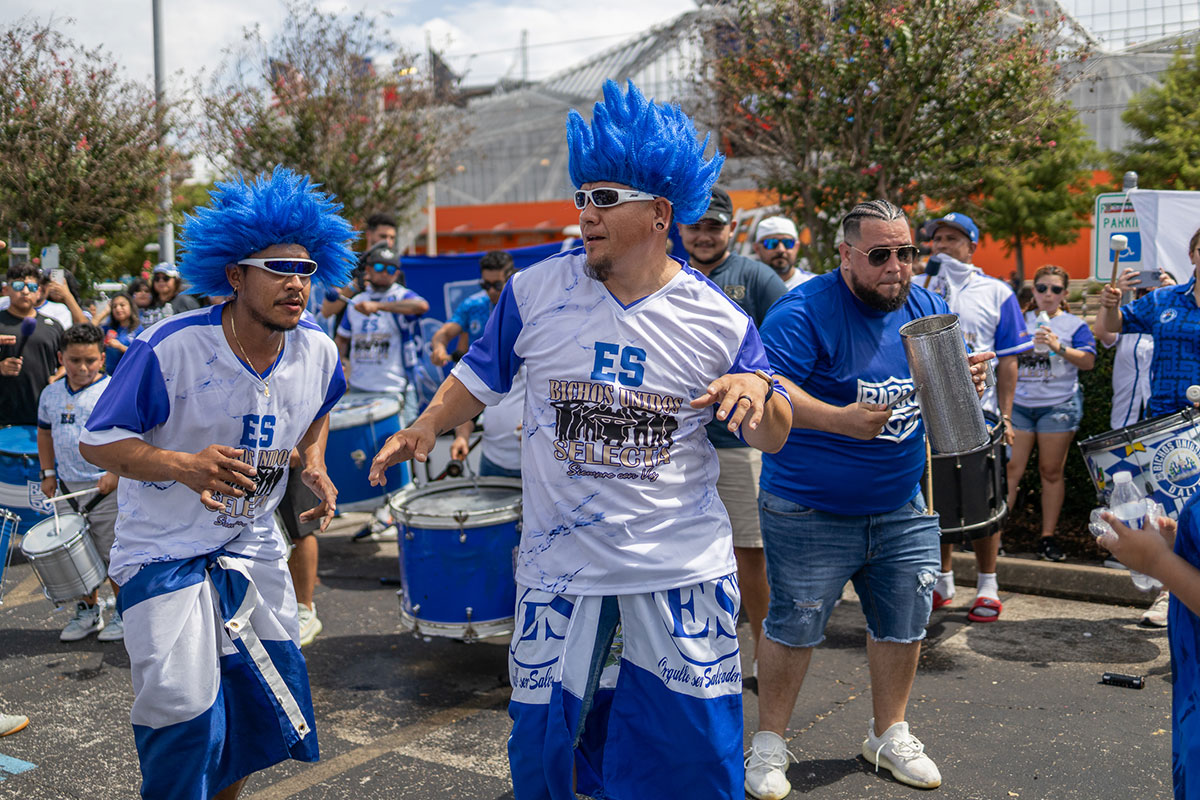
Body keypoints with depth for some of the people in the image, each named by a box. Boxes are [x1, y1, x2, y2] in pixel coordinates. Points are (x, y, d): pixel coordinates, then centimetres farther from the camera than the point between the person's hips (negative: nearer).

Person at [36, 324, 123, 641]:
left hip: (108, 486, -5)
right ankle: (87, 612, 29)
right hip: (68, 488, 6)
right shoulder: (51, 394, 8)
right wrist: (47, 473, 16)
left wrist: (116, 473, -19)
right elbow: (45, 432, 22)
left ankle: (124, 614, 16)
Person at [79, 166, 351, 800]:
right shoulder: (170, 348, -23)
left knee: (268, 697, 12)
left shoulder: (318, 352, -7)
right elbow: (98, 441, -17)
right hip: (164, 551, -5)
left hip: (252, 546, 5)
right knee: (186, 716, -8)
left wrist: (314, 461, -2)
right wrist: (183, 466, -34)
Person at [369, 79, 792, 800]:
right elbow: (483, 374, 9)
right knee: (545, 740, 12)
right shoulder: (536, 291, -4)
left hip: (683, 569, -1)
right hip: (560, 564, 1)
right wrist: (428, 425, -8)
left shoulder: (718, 322, -5)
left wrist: (757, 390, -19)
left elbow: (773, 437, 2)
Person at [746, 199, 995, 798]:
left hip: (904, 508, 6)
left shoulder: (927, 309, 5)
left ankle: (889, 733, 36)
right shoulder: (803, 311, -16)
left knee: (904, 623, 14)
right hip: (809, 510, -5)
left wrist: (965, 379, -10)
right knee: (793, 626, 3)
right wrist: (839, 419, -39)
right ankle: (769, 743, 22)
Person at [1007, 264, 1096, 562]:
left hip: (1058, 406, -1)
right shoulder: (1019, 321, 11)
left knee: (1051, 471, 3)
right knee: (1010, 468, -4)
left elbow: (1088, 361, -7)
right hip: (1018, 404, 1)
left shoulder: (1074, 324, 4)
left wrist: (1059, 347, -20)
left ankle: (1048, 537, 11)